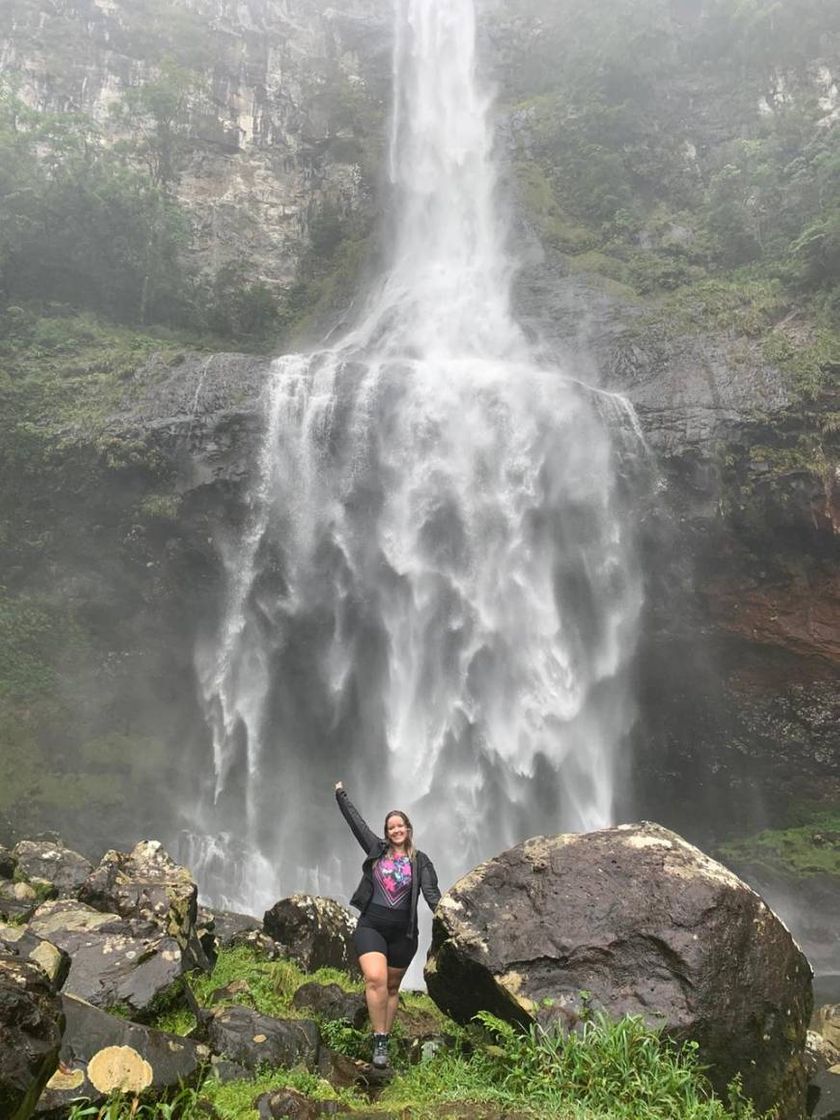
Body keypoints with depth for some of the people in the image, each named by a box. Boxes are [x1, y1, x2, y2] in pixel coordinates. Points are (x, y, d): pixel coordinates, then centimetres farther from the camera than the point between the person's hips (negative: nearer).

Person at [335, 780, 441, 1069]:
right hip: (370, 927, -1)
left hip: (403, 933, 1)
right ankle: (379, 1041, -12)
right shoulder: (377, 850, 4)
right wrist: (341, 794, 13)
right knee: (375, 979, -20)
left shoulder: (420, 860, 2)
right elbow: (355, 820, 9)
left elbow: (431, 893, -9)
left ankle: (384, 1041, 22)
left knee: (392, 987, 11)